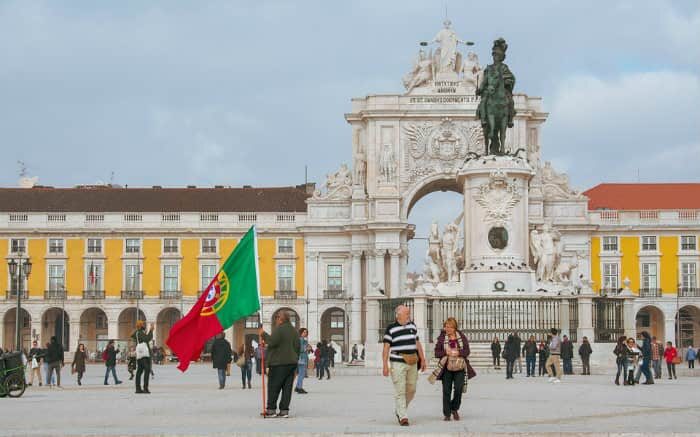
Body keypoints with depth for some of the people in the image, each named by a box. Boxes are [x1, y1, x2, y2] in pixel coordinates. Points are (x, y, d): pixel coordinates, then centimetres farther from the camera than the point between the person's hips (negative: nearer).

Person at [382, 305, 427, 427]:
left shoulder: (412, 326, 9)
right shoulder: (390, 329, -6)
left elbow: (418, 344, 16)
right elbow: (386, 348, -7)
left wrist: (423, 360, 13)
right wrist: (385, 365, -13)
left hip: (412, 363, 5)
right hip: (397, 363, -5)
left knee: (411, 390, 9)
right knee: (400, 391, -7)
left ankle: (398, 410, 29)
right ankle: (403, 417, -5)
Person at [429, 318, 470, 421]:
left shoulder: (462, 337, 5)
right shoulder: (441, 338, 4)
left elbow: (467, 351, 2)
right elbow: (437, 353, 1)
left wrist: (458, 352, -16)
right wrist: (446, 352, -16)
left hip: (459, 367, 0)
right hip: (446, 367, 0)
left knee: (459, 388, -10)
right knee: (446, 391, -1)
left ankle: (454, 409, 15)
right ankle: (447, 414, 7)